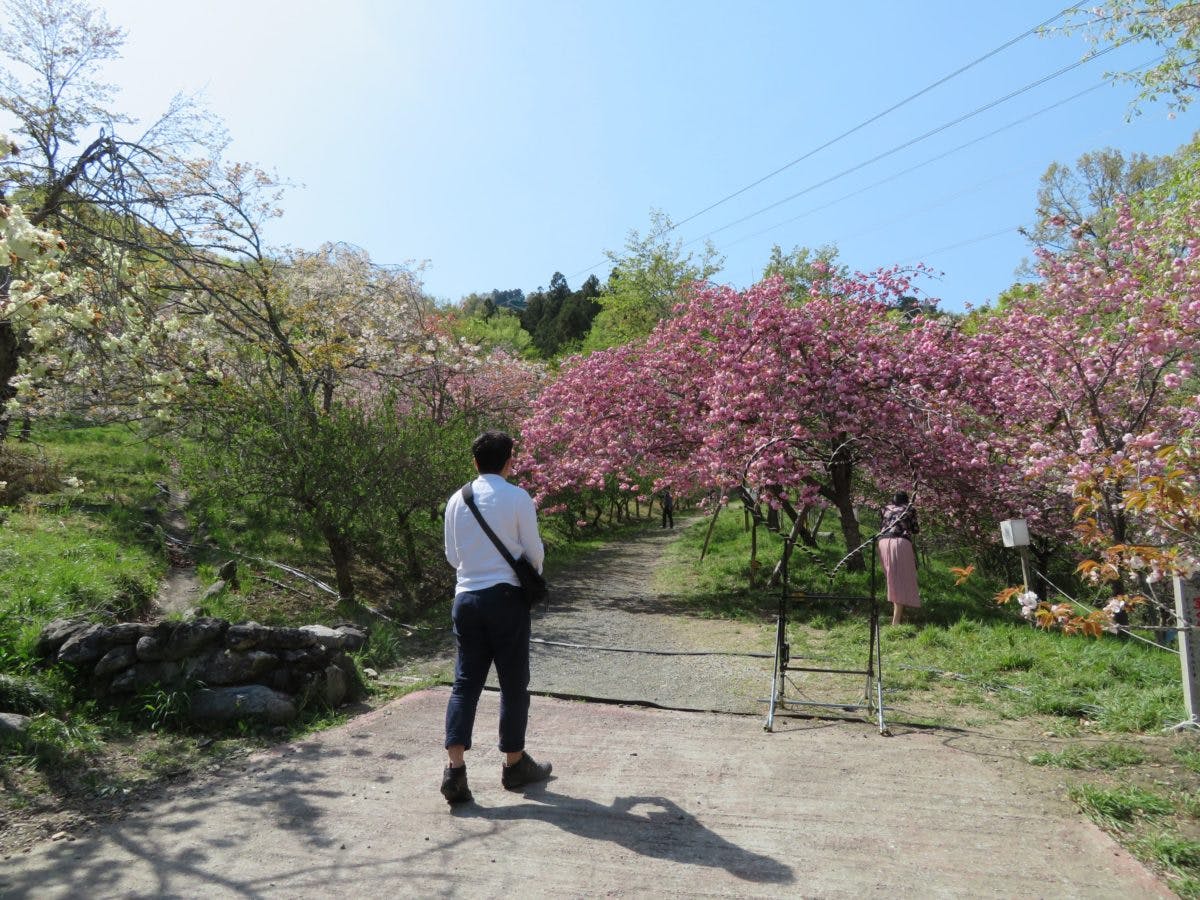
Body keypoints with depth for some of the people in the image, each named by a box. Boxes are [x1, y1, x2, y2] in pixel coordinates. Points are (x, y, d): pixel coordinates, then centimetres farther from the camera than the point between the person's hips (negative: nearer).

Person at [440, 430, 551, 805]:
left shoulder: (456, 500, 5)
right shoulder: (518, 498, -9)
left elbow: (451, 555, 13)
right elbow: (534, 551, -3)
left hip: (466, 596, 4)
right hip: (505, 596, -4)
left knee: (465, 681, 8)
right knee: (513, 683, 9)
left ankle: (455, 768, 0)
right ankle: (514, 763, 22)